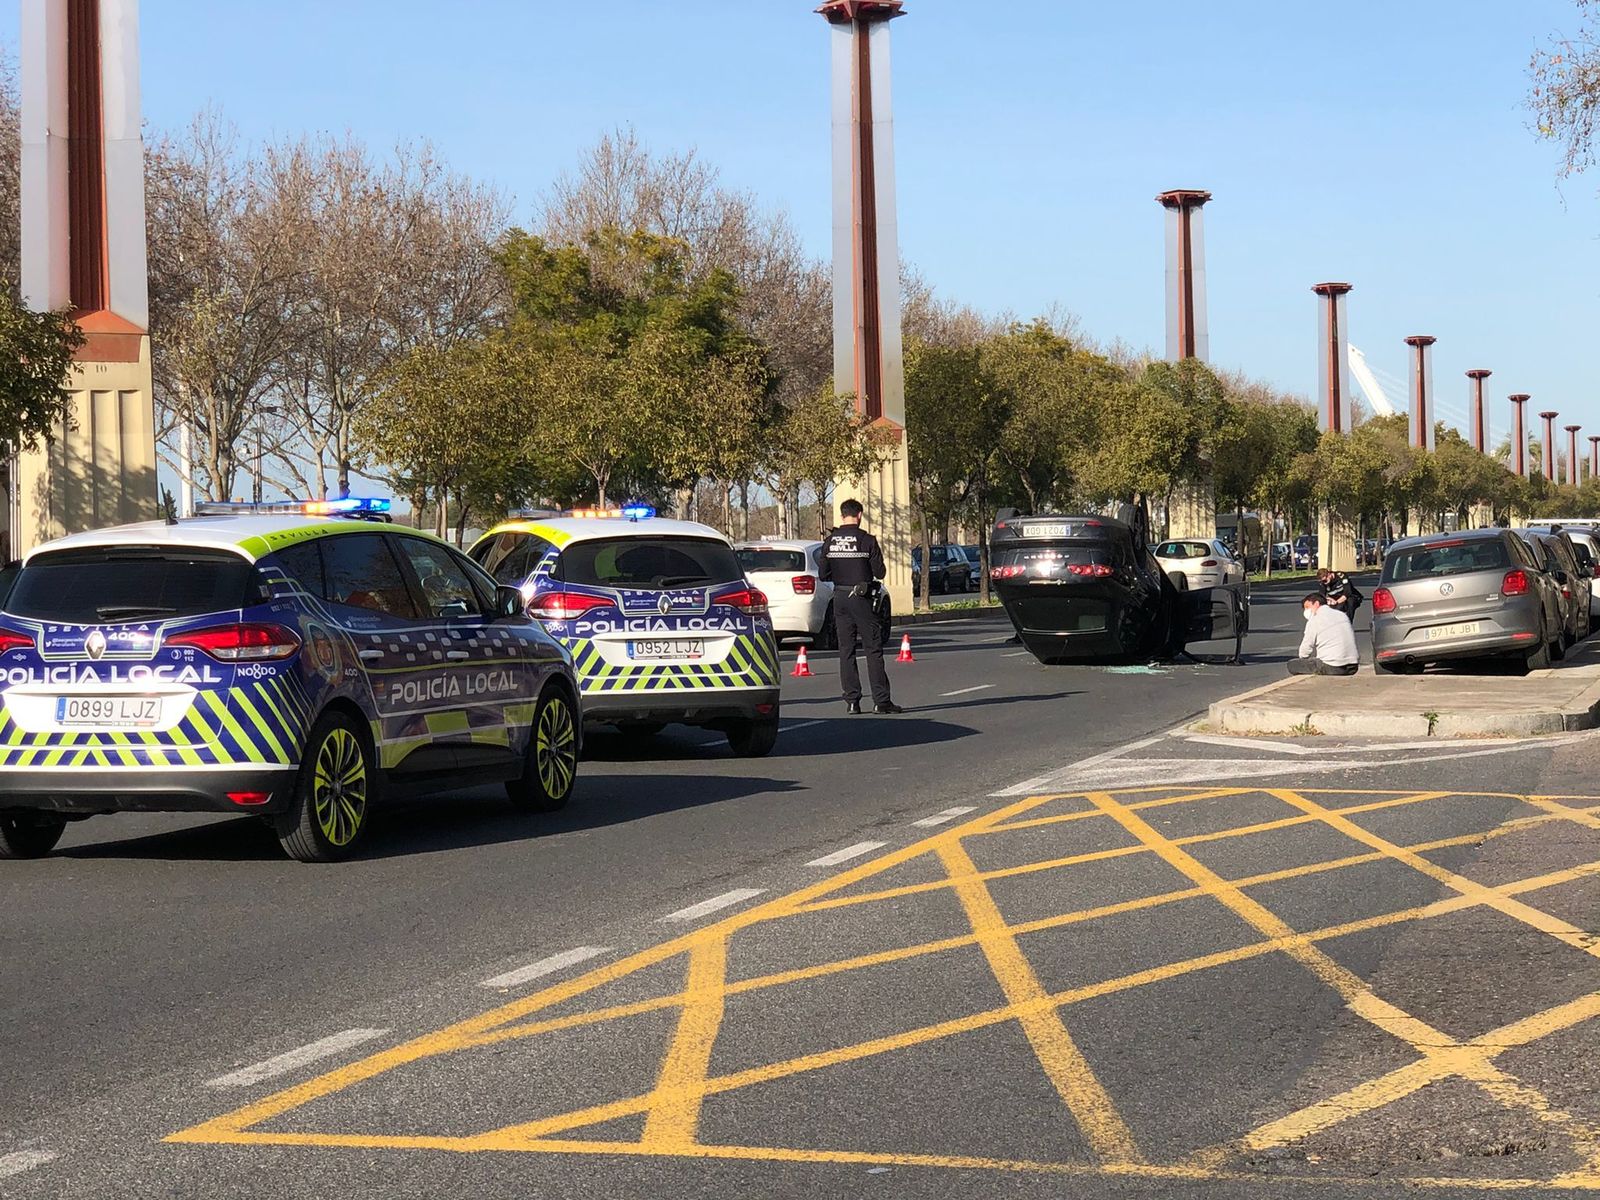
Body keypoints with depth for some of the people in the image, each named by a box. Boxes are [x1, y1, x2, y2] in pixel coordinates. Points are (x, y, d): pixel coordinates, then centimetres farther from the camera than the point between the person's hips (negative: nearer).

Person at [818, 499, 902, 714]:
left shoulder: (830, 542, 3)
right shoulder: (867, 541, -9)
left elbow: (823, 574, 5)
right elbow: (879, 573, -8)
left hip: (840, 598, 4)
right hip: (861, 599, -4)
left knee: (846, 650, 7)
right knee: (873, 648, 0)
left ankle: (852, 701, 3)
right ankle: (881, 700, -3)